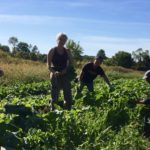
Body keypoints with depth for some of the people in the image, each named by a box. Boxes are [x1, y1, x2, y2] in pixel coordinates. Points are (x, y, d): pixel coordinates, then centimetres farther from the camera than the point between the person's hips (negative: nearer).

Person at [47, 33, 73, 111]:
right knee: (55, 95, 0)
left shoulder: (67, 51, 8)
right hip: (55, 75, -3)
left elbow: (71, 63, 11)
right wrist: (54, 72, -21)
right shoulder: (52, 51, -1)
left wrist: (66, 70, -10)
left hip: (65, 75, 3)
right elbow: (49, 65, -4)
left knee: (68, 94, 0)